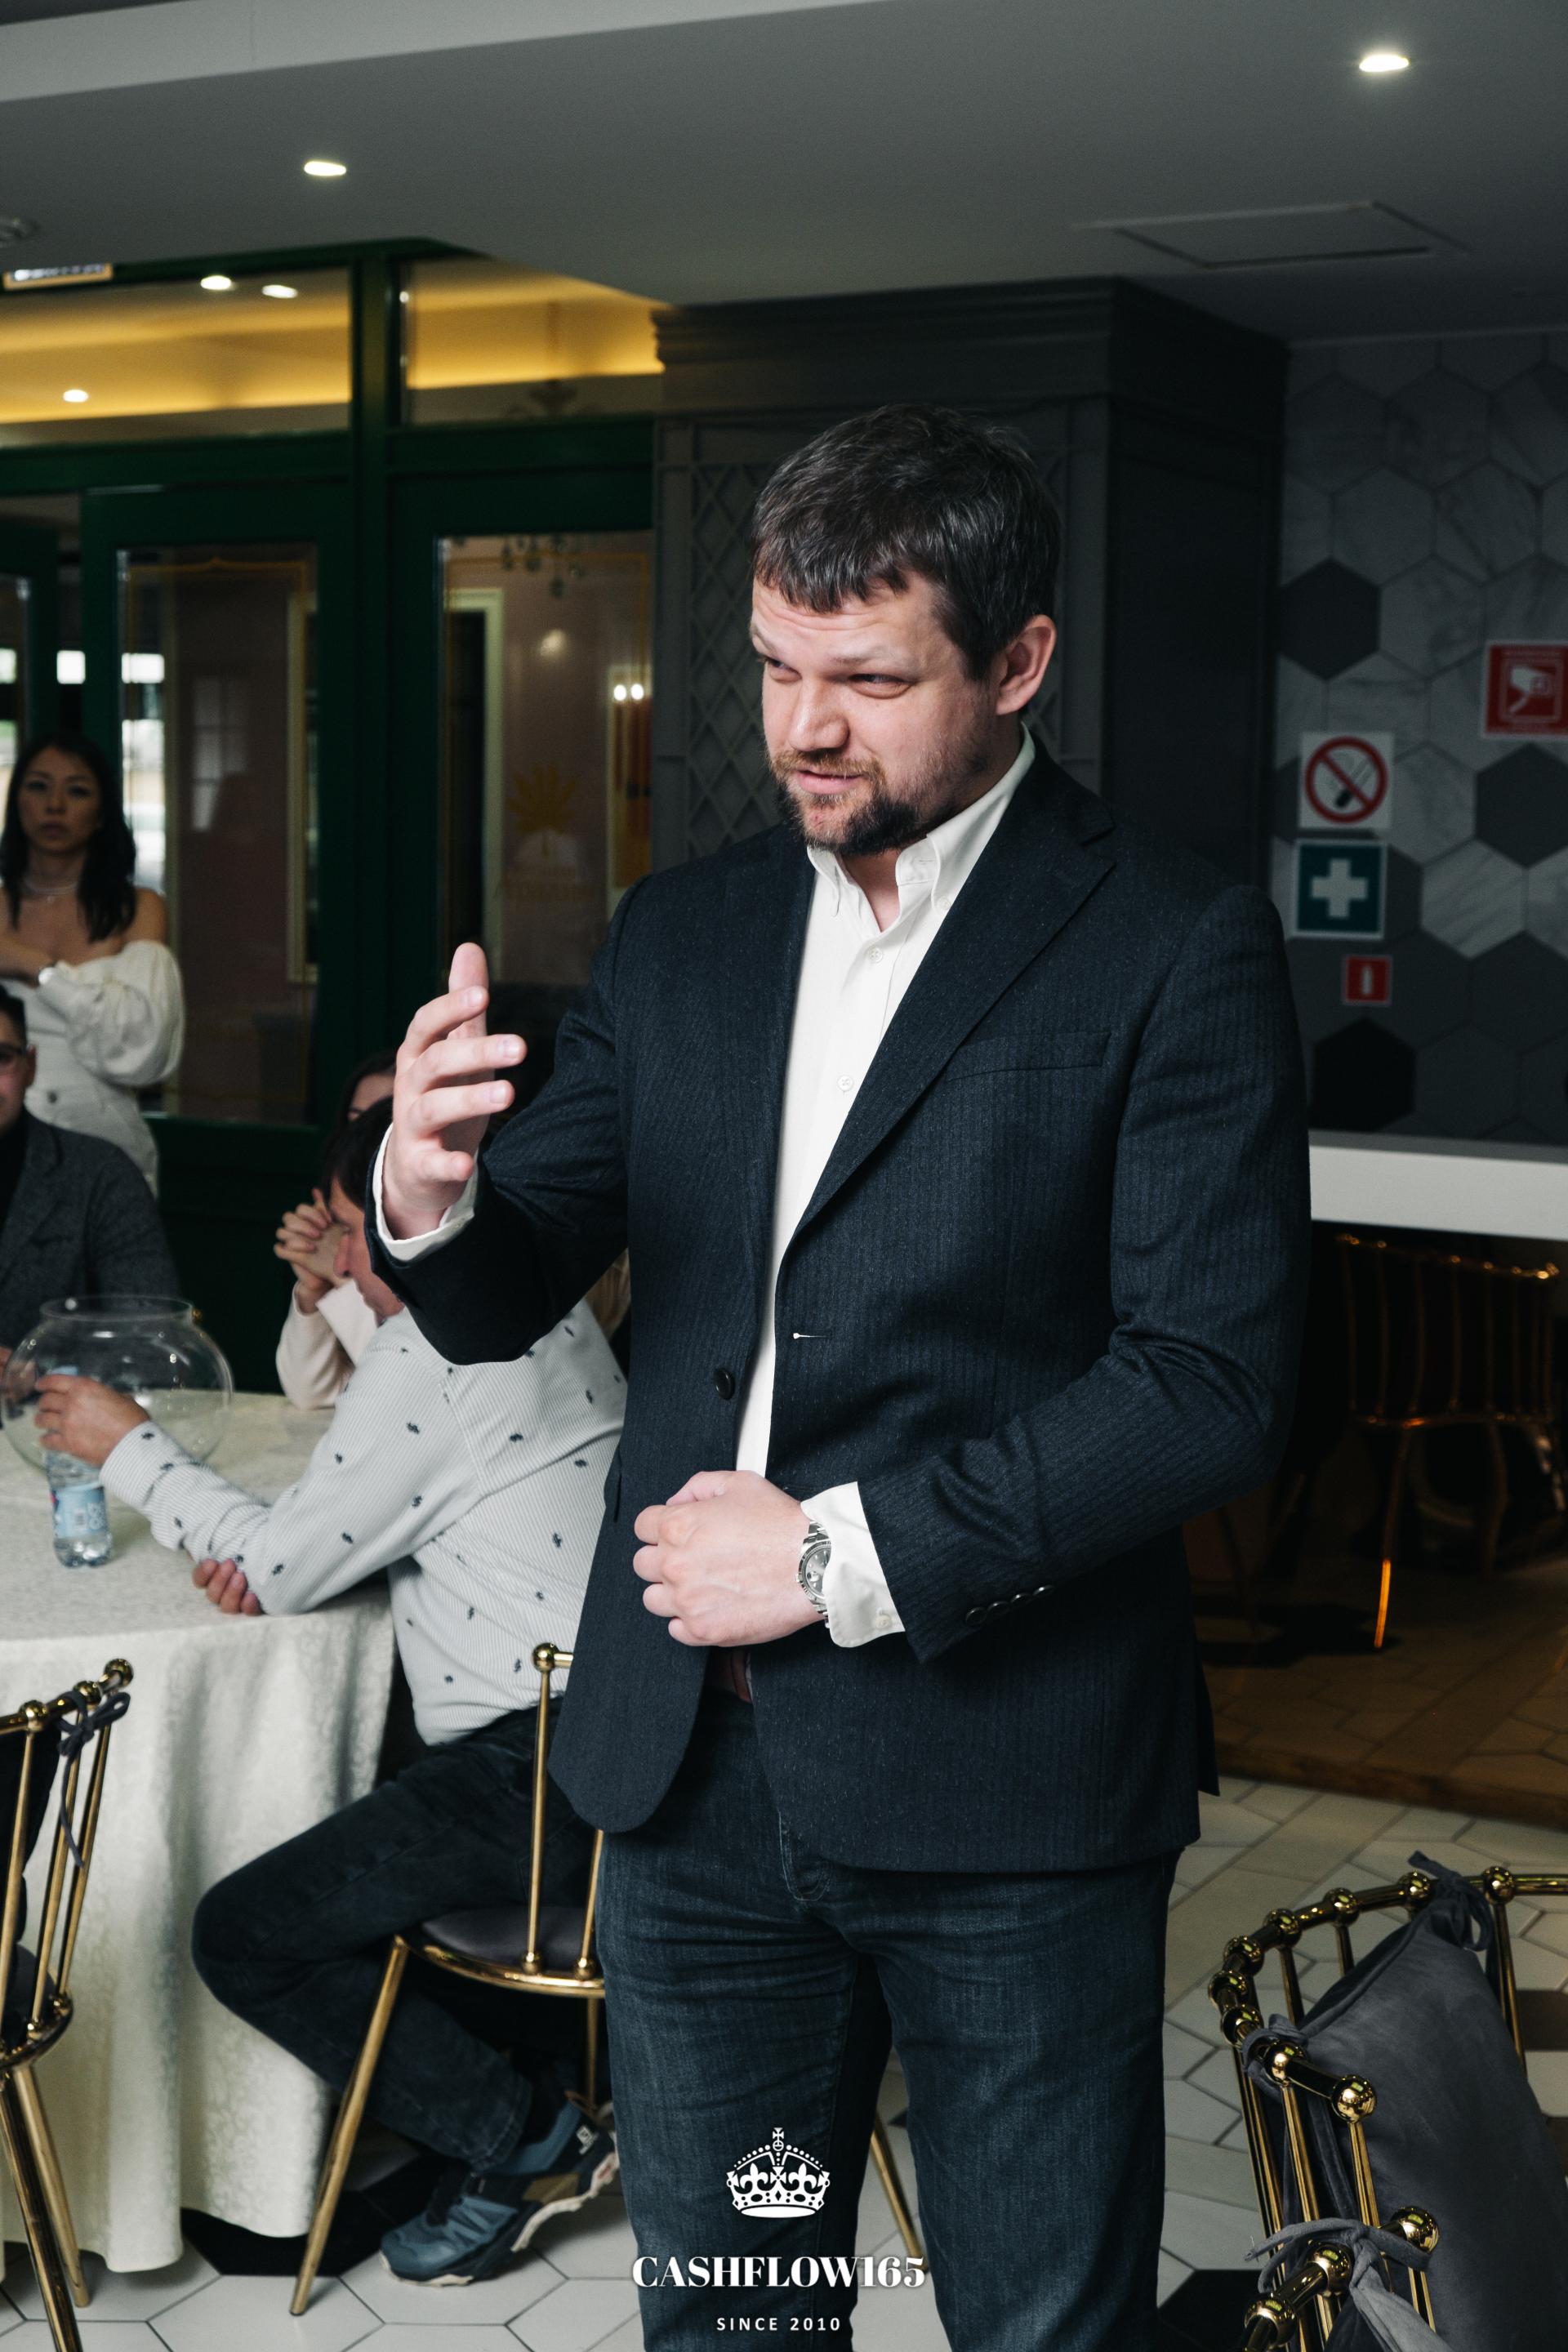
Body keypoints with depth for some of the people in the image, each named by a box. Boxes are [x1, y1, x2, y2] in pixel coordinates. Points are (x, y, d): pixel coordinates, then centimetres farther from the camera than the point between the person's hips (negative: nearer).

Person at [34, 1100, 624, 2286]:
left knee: (241, 1935, -4)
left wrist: (134, 1447, 3)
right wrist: (277, 1541, 6)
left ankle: (524, 2138, 3)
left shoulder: (429, 1351, -15)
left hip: (541, 1772, -10)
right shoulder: (557, 1317, 15)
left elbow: (285, 1571, -9)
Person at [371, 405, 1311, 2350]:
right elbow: (502, 1302, 9)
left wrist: (847, 1550, -17)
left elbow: (1212, 1385, -15)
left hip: (1005, 1787, -4)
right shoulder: (681, 934, 8)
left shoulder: (1176, 949, -8)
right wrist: (429, 1191, -15)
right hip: (693, 1768, 5)